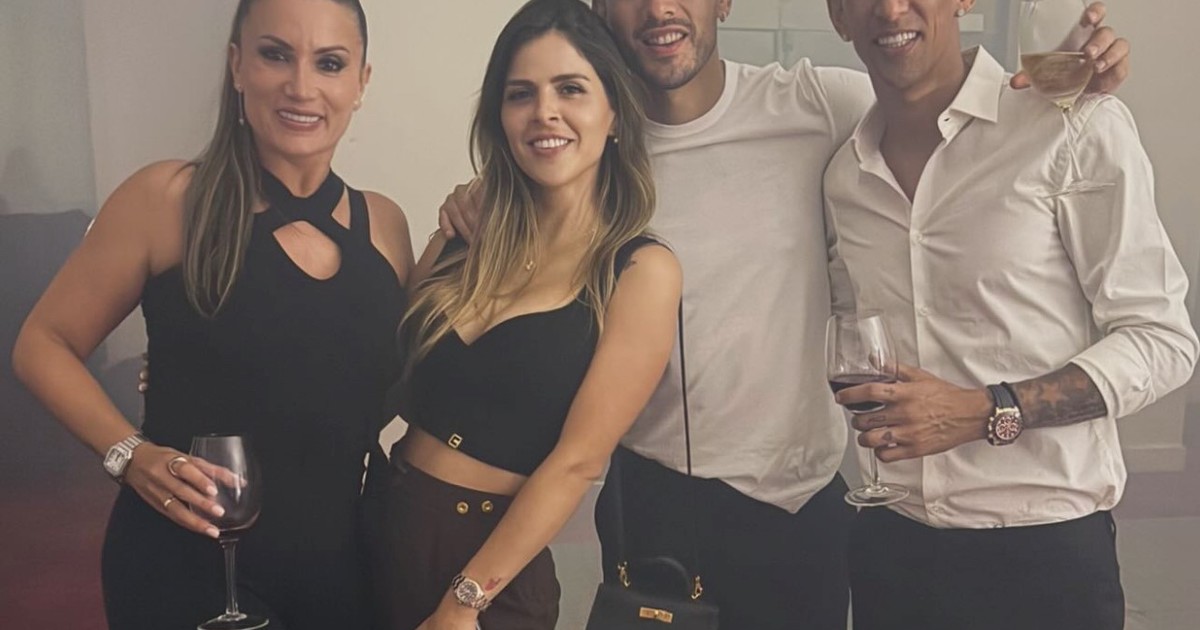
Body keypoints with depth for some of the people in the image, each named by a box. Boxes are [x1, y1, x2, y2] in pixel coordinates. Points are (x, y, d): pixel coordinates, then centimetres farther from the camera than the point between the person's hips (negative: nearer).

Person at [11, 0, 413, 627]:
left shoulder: (384, 224, 1)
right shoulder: (167, 197, -10)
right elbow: (44, 345, -3)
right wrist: (130, 454, -16)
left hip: (333, 567, 4)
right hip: (182, 568, -3)